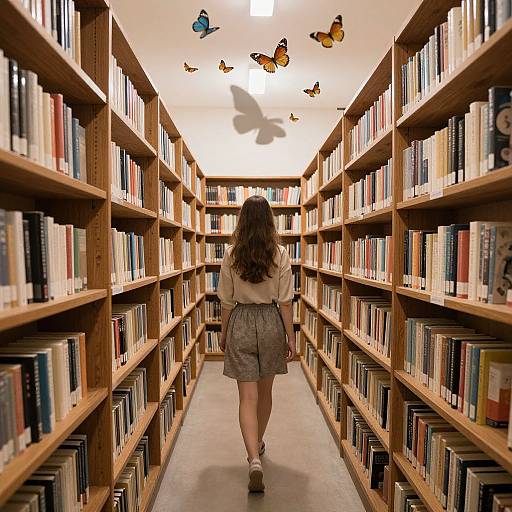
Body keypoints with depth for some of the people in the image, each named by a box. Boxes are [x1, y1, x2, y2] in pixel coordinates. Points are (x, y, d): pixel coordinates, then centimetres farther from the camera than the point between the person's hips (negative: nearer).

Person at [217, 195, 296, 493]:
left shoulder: (232, 255, -5)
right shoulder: (280, 254, -7)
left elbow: (227, 302, 0)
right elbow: (285, 302, -7)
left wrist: (224, 334, 12)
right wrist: (291, 337, 3)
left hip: (240, 323, -1)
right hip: (270, 322, 1)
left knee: (248, 397, 6)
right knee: (265, 391, 21)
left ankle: (255, 460, -4)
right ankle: (258, 444, 42)